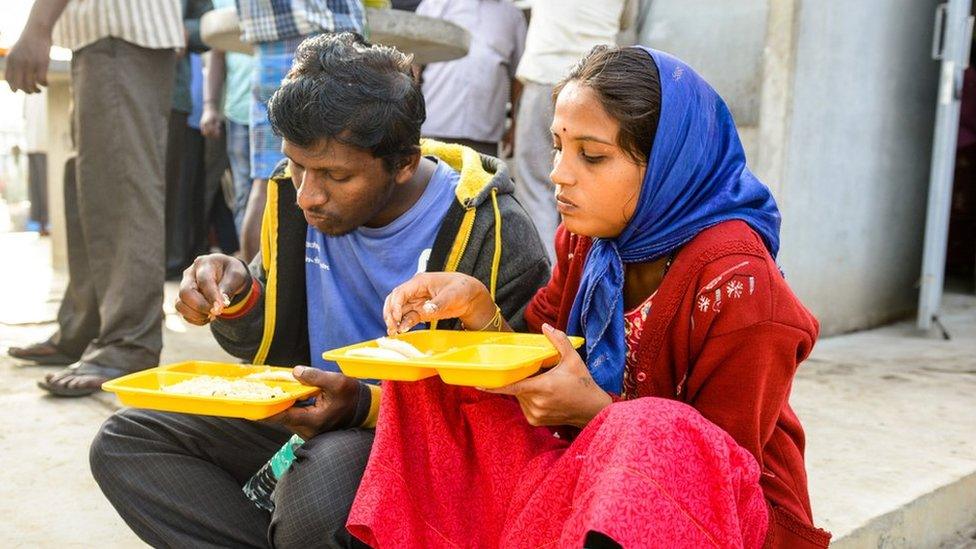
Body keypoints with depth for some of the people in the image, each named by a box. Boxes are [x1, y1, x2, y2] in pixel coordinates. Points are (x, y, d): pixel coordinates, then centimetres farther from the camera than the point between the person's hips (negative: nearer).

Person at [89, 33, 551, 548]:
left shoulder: (497, 239, -19)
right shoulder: (292, 194, -1)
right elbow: (276, 346, 10)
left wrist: (362, 407, -29)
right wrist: (238, 301, -13)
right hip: (313, 413, 6)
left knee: (318, 484, -37)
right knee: (124, 445, -4)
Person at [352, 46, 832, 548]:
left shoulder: (734, 282, -21)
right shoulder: (587, 237, 0)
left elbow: (718, 463, -16)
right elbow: (538, 372, 4)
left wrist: (594, 409, -28)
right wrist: (476, 306, -14)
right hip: (594, 469, 6)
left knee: (656, 432, -40)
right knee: (430, 383, -3)